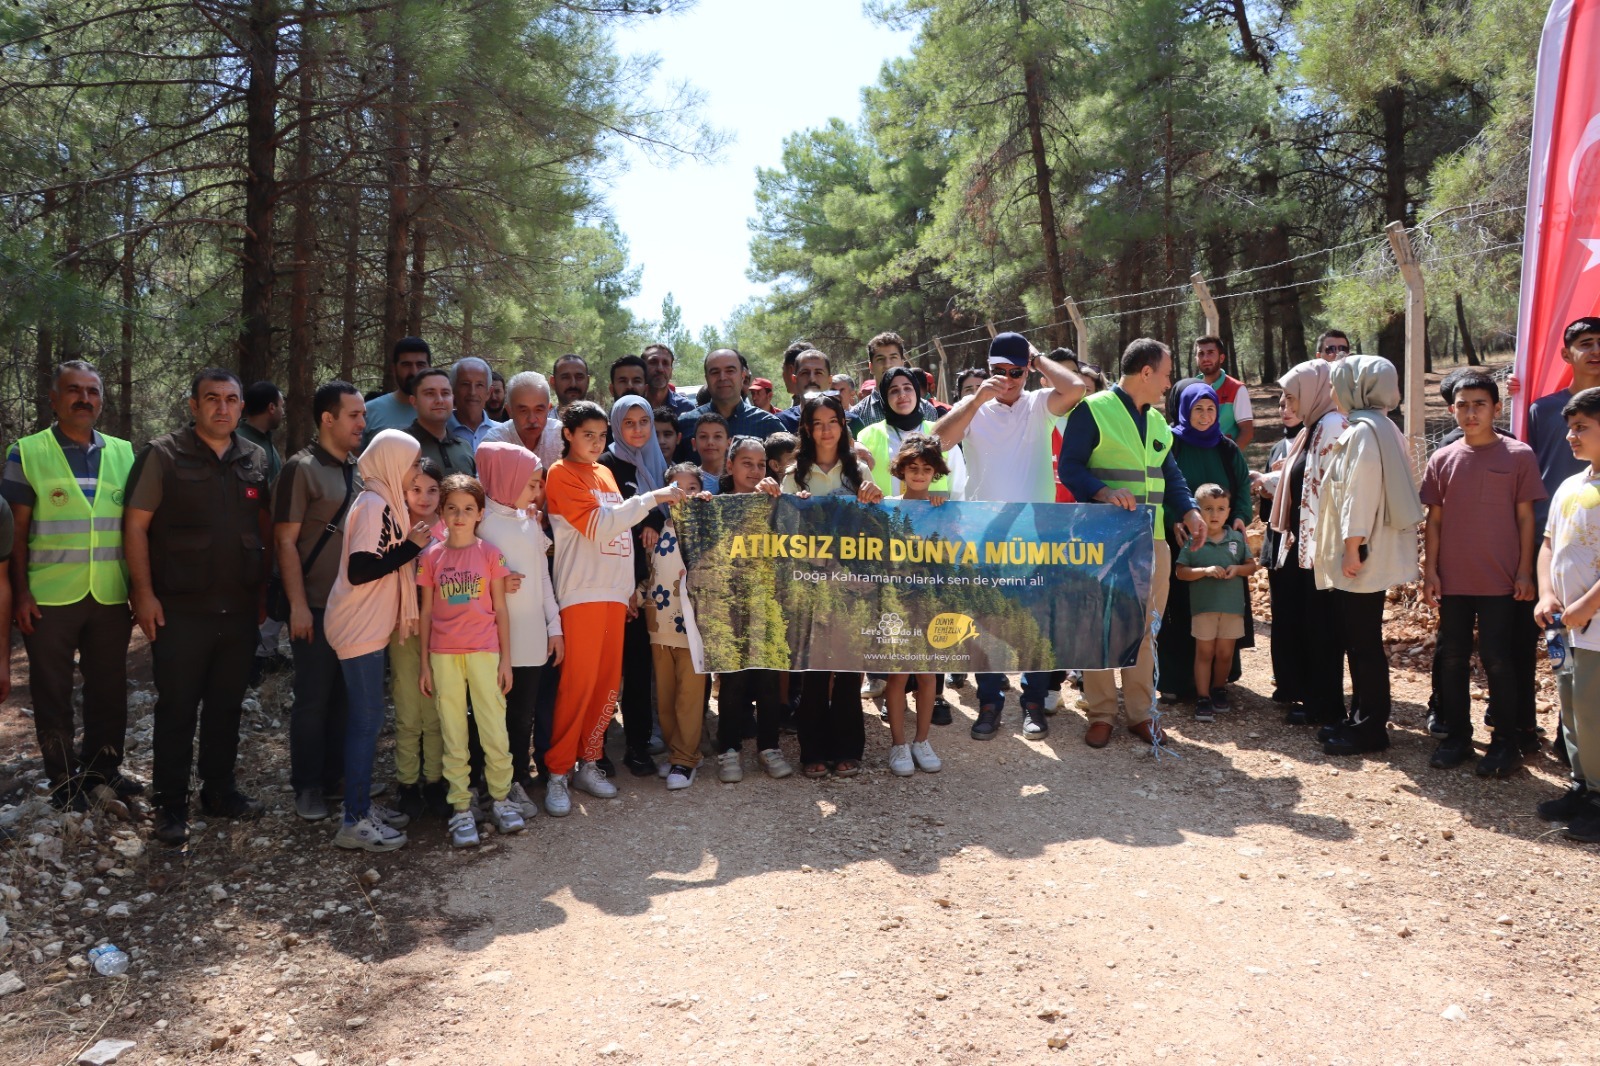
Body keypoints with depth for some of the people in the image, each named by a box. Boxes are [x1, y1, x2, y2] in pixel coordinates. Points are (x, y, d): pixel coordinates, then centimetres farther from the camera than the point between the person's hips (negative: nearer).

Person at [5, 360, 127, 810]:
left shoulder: (123, 453, 7)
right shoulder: (27, 453, -1)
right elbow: (16, 531, -2)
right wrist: (20, 593, -8)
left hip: (111, 598, 3)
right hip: (50, 600, -2)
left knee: (109, 687, 11)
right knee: (52, 692, 9)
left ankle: (103, 766, 27)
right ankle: (63, 777, 22)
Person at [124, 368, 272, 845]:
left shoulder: (255, 459, 9)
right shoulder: (163, 456, -4)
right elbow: (135, 525, -6)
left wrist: (263, 584, 10)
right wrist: (144, 593, -12)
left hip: (240, 609, 4)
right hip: (180, 608, -4)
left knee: (227, 705, 13)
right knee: (177, 708, 2)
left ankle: (219, 790, 27)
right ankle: (171, 806, 13)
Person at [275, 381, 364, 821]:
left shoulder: (359, 470, 10)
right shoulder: (302, 468, -8)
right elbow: (285, 541, -11)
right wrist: (297, 605, -16)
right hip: (317, 607, -6)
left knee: (344, 697, 13)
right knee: (313, 699, 3)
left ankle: (335, 776, 25)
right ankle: (307, 786, 16)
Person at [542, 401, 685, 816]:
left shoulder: (604, 473, 17)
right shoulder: (561, 474, -5)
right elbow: (597, 526, -15)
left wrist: (629, 586, 15)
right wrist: (652, 498, -16)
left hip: (614, 591, 7)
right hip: (581, 592, -7)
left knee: (608, 683, 8)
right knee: (578, 684, -8)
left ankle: (588, 762, 20)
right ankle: (558, 772, 4)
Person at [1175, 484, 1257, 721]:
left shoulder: (1237, 538, 2)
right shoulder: (1193, 541, -5)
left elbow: (1251, 566, 9)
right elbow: (1180, 572, -6)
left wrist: (1237, 569, -12)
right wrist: (1205, 571, -20)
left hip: (1232, 605, 2)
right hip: (1203, 605, -2)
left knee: (1225, 653, 11)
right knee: (1204, 652, 5)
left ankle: (1219, 690, 32)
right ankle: (1203, 699, 10)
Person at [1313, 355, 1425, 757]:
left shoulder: (1365, 431, -16)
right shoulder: (1376, 427, 16)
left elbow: (1361, 493, -22)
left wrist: (1353, 548, -21)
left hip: (1363, 559, -10)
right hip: (1361, 557, 10)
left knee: (1364, 642, -3)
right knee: (1357, 640, 15)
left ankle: (1370, 728, 5)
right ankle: (1362, 718, 24)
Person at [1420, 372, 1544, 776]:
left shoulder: (1518, 456, -3)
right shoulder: (1442, 459, 4)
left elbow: (1525, 516, -1)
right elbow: (1434, 519, 7)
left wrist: (1525, 572, -4)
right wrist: (1430, 570, 2)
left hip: (1500, 580, -3)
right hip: (1453, 580, 3)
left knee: (1498, 660, 1)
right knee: (1451, 658, 9)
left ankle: (1506, 742, 14)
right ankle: (1457, 735, 22)